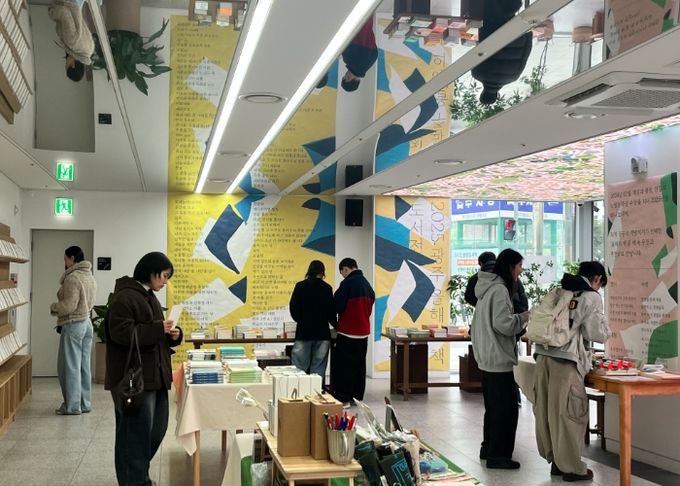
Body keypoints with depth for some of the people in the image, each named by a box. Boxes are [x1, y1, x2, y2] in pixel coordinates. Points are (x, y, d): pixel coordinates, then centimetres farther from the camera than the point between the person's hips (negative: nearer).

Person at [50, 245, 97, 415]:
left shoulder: (72, 278, -16)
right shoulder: (89, 276, 11)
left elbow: (69, 305, -20)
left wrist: (53, 307, -3)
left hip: (73, 325, -9)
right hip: (87, 322, 9)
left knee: (70, 366, -1)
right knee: (84, 366, 11)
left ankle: (72, 406, 3)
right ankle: (85, 403, 16)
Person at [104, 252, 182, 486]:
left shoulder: (150, 297, 18)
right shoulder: (124, 297, -13)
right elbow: (121, 333, -23)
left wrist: (172, 334, 5)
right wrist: (158, 329, -22)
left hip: (155, 375, 10)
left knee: (157, 428, 15)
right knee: (137, 432, -2)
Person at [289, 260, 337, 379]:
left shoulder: (300, 286, 0)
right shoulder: (326, 288, -2)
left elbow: (293, 309, 1)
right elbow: (331, 311, -1)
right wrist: (335, 324, 19)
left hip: (303, 332, 0)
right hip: (322, 333, 0)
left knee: (299, 368, 2)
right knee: (318, 369, 4)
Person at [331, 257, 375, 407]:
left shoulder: (348, 283, -14)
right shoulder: (368, 285, 10)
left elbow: (337, 306, -13)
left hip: (348, 332, -8)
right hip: (364, 331, 8)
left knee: (343, 365, -1)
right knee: (359, 365, 13)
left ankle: (343, 398, -1)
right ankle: (357, 396, 19)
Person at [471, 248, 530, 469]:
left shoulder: (488, 287, 14)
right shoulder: (499, 289, -16)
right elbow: (503, 324, -21)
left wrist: (520, 318, 15)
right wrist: (525, 316, -7)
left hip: (488, 358, 10)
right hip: (499, 359, -10)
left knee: (494, 406, 19)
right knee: (506, 407, -3)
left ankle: (488, 449, 27)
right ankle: (497, 455, 2)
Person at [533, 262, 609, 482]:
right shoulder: (591, 297, 1)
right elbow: (597, 333, -2)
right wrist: (604, 327, 20)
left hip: (543, 355, 6)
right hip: (566, 360, -6)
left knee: (547, 411, 12)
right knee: (568, 413, 1)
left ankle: (555, 461, 23)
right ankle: (572, 467, 9)